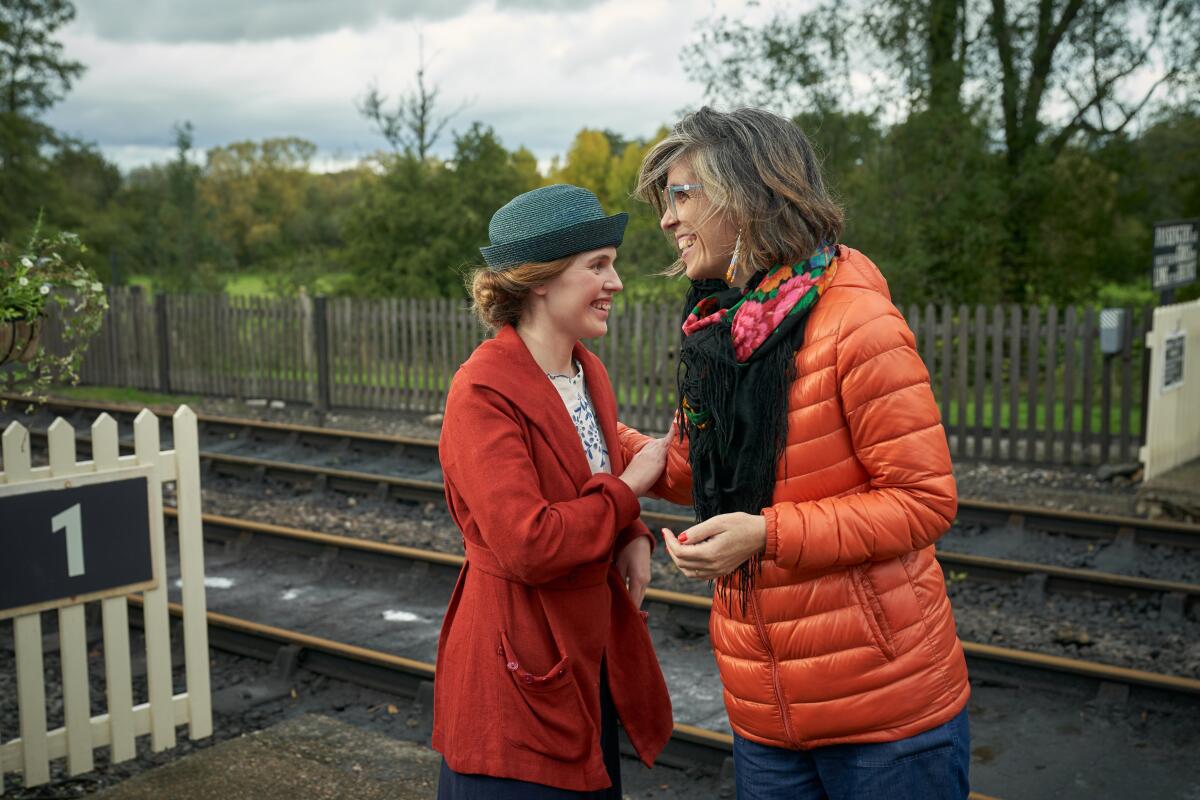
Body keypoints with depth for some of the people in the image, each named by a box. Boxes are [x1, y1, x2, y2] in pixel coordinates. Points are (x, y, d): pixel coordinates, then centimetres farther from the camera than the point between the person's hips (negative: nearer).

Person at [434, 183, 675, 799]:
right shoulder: (482, 392, -19)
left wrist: (633, 538, 1)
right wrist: (627, 489, -15)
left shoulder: (589, 374, 6)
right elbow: (529, 547, -27)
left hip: (594, 655, 8)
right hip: (519, 677, -8)